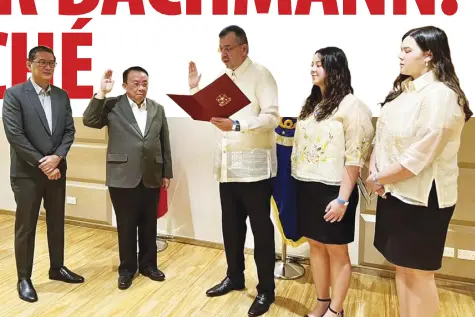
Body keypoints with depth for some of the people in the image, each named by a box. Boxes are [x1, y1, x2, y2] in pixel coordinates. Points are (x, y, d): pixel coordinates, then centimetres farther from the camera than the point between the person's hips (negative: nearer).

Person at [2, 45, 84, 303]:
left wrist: (56, 158, -12)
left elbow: (69, 131, 4)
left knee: (57, 222, 15)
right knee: (25, 227, 6)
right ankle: (24, 278, 20)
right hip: (27, 173, -5)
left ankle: (57, 268, 31)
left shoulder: (62, 95, 7)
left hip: (56, 170, 5)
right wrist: (42, 164, -15)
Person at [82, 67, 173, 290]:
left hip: (151, 178, 3)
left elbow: (165, 144, 9)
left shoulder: (157, 109, 8)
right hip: (123, 178, -2)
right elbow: (89, 121, -12)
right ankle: (127, 268, 25)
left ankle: (148, 265, 29)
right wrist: (102, 93, -17)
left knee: (149, 225, 12)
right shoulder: (112, 106, 0)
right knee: (126, 226, 8)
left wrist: (167, 173, 9)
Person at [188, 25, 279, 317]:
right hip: (227, 165, 7)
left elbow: (272, 117, -18)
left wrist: (237, 125, -30)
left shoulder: (261, 75, -6)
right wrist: (195, 88, 5)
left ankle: (266, 290, 16)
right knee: (231, 226, 16)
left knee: (261, 228, 3)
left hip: (254, 166, -6)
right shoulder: (221, 77, 15)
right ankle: (235, 277, 33)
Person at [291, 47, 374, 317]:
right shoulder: (311, 104, 12)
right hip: (307, 187, 7)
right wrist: (298, 184, 12)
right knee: (316, 246, 16)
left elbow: (354, 158, -14)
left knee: (337, 251, 8)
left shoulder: (351, 106, -10)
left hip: (333, 190, -7)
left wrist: (343, 199, -17)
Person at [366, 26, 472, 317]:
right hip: (395, 193, 8)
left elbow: (417, 158, -22)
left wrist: (377, 179, -10)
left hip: (423, 198, -8)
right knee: (402, 267, 18)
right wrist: (373, 169, -5)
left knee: (419, 272, 7)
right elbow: (383, 134, 12)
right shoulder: (405, 89, 9)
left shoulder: (440, 96, -18)